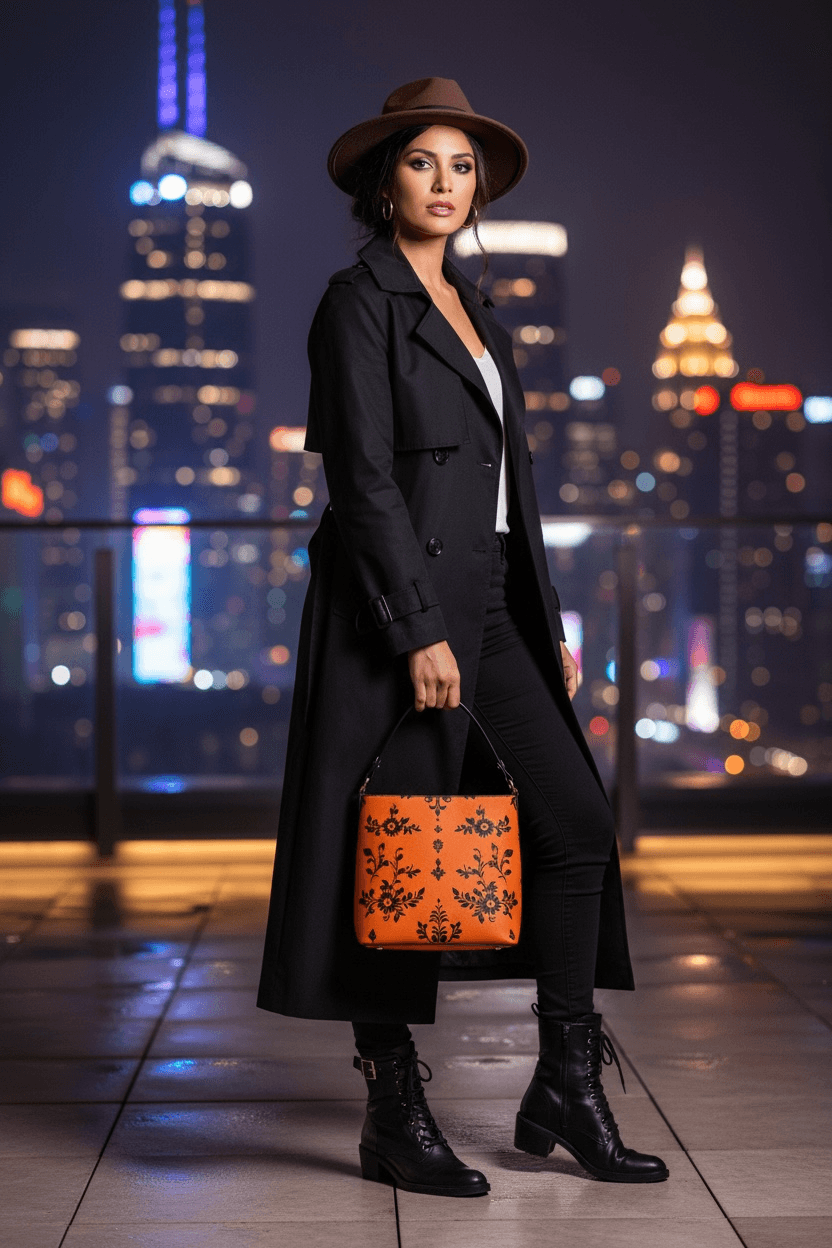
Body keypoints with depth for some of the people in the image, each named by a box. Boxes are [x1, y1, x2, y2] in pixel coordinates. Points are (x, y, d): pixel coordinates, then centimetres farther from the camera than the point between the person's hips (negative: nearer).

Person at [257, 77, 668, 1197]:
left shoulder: (477, 314, 19)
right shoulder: (360, 303, -5)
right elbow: (364, 478, -14)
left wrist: (549, 625, 16)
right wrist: (419, 632, -20)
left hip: (488, 608, 8)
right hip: (398, 608, -8)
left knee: (577, 820, 2)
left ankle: (565, 1087, 11)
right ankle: (394, 1117, 8)